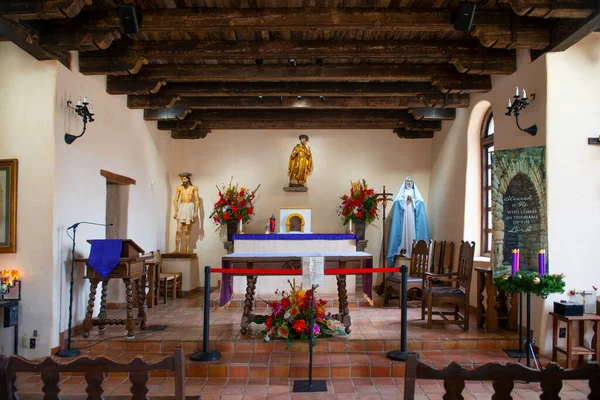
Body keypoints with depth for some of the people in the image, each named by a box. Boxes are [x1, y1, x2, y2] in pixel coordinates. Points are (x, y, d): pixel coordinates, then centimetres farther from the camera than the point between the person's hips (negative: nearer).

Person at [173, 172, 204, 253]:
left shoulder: (194, 188, 2)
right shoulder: (179, 188, 6)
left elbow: (197, 200, 1)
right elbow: (175, 200, 7)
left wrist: (196, 211, -7)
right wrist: (176, 211, -3)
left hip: (190, 208, -1)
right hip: (181, 208, 1)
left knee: (187, 231, 1)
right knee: (179, 230, -7)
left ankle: (185, 249, 5)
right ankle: (176, 249, -7)